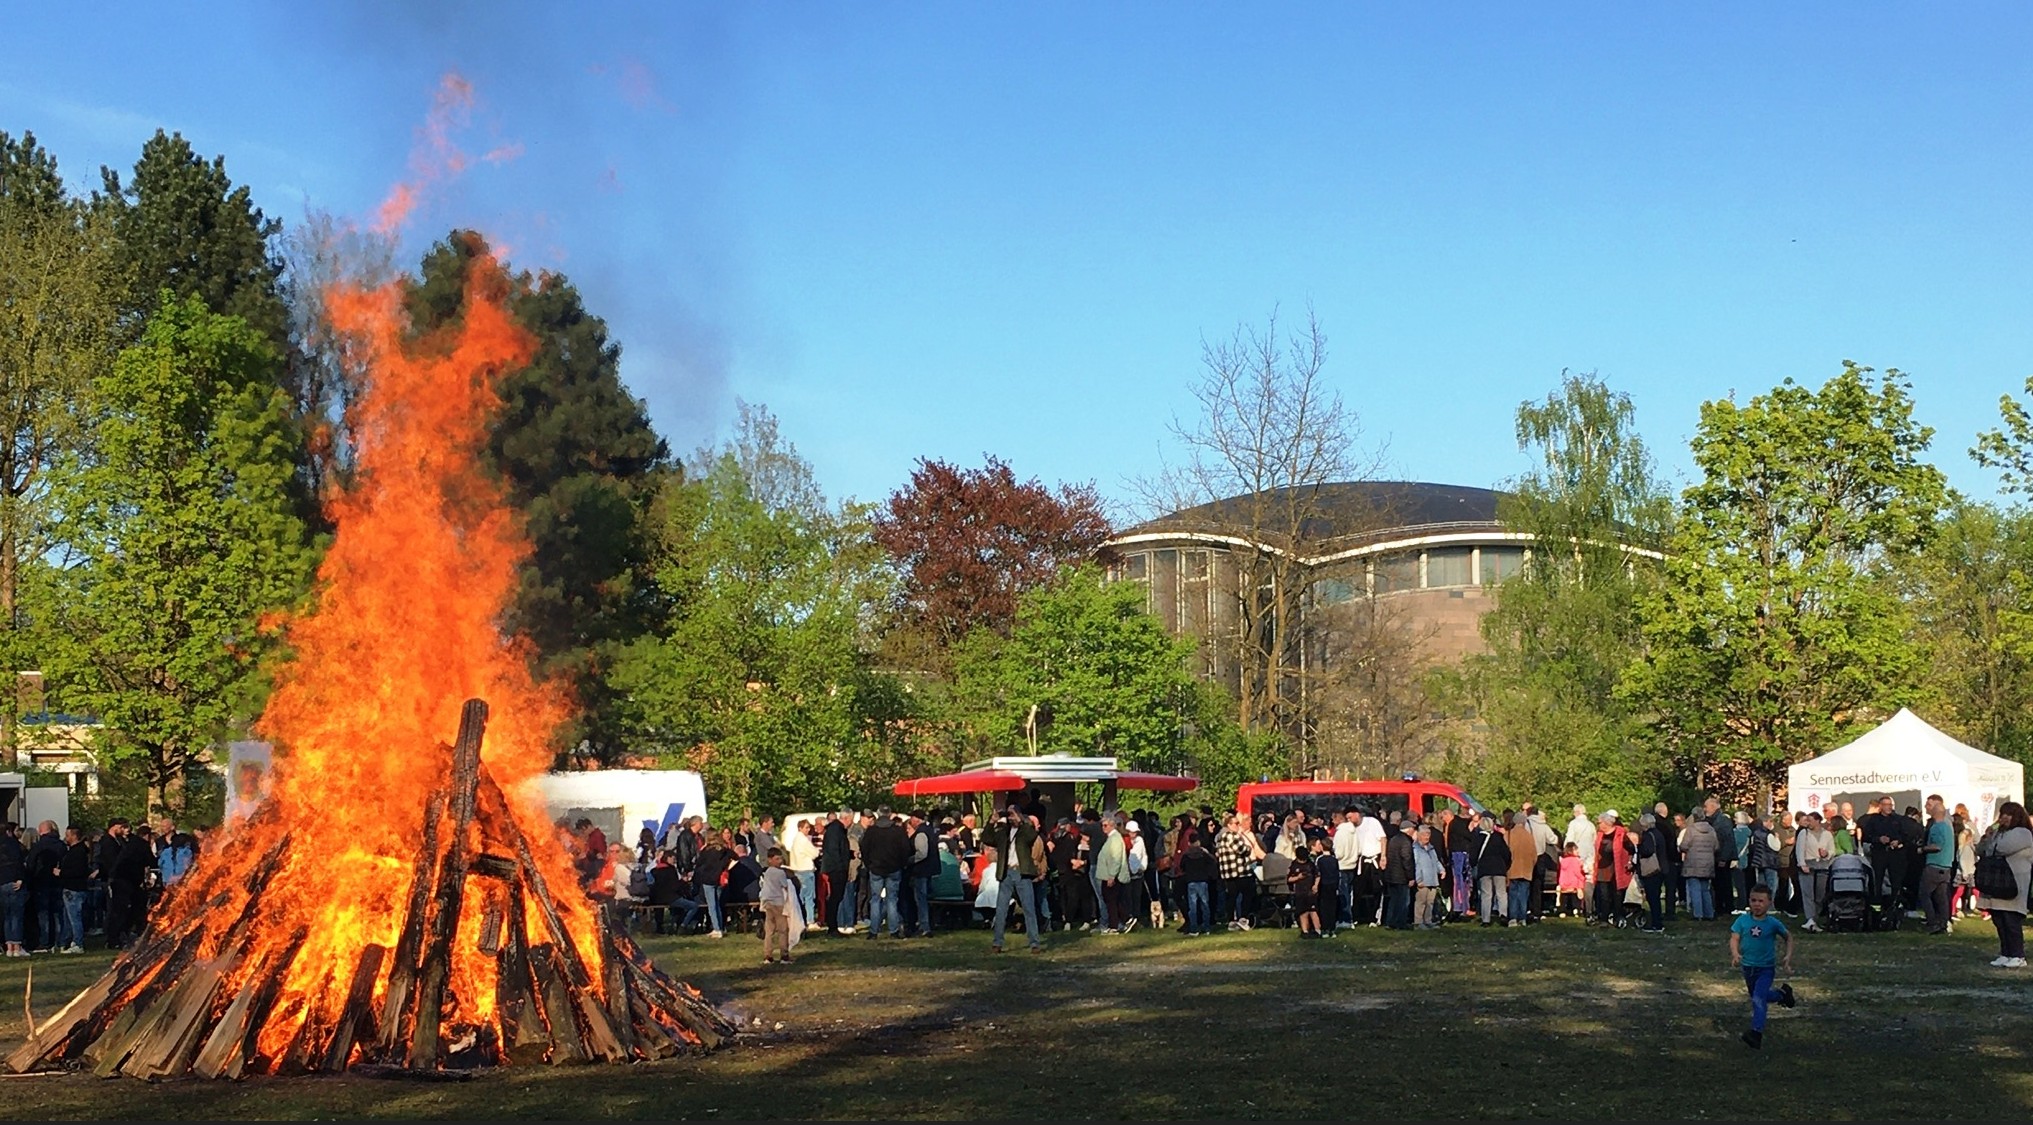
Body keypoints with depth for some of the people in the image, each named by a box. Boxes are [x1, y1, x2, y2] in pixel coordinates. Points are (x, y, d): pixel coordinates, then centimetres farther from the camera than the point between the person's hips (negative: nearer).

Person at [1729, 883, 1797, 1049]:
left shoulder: (1773, 923, -11)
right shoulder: (1743, 920, -7)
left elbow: (1789, 937, 4)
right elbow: (1734, 938, -12)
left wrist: (1788, 956, -7)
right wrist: (1735, 954, -30)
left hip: (1766, 968, -4)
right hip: (1748, 966, 4)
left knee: (1758, 999, -21)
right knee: (1756, 997, 25)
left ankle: (1756, 1033, -23)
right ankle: (1782, 994, 53)